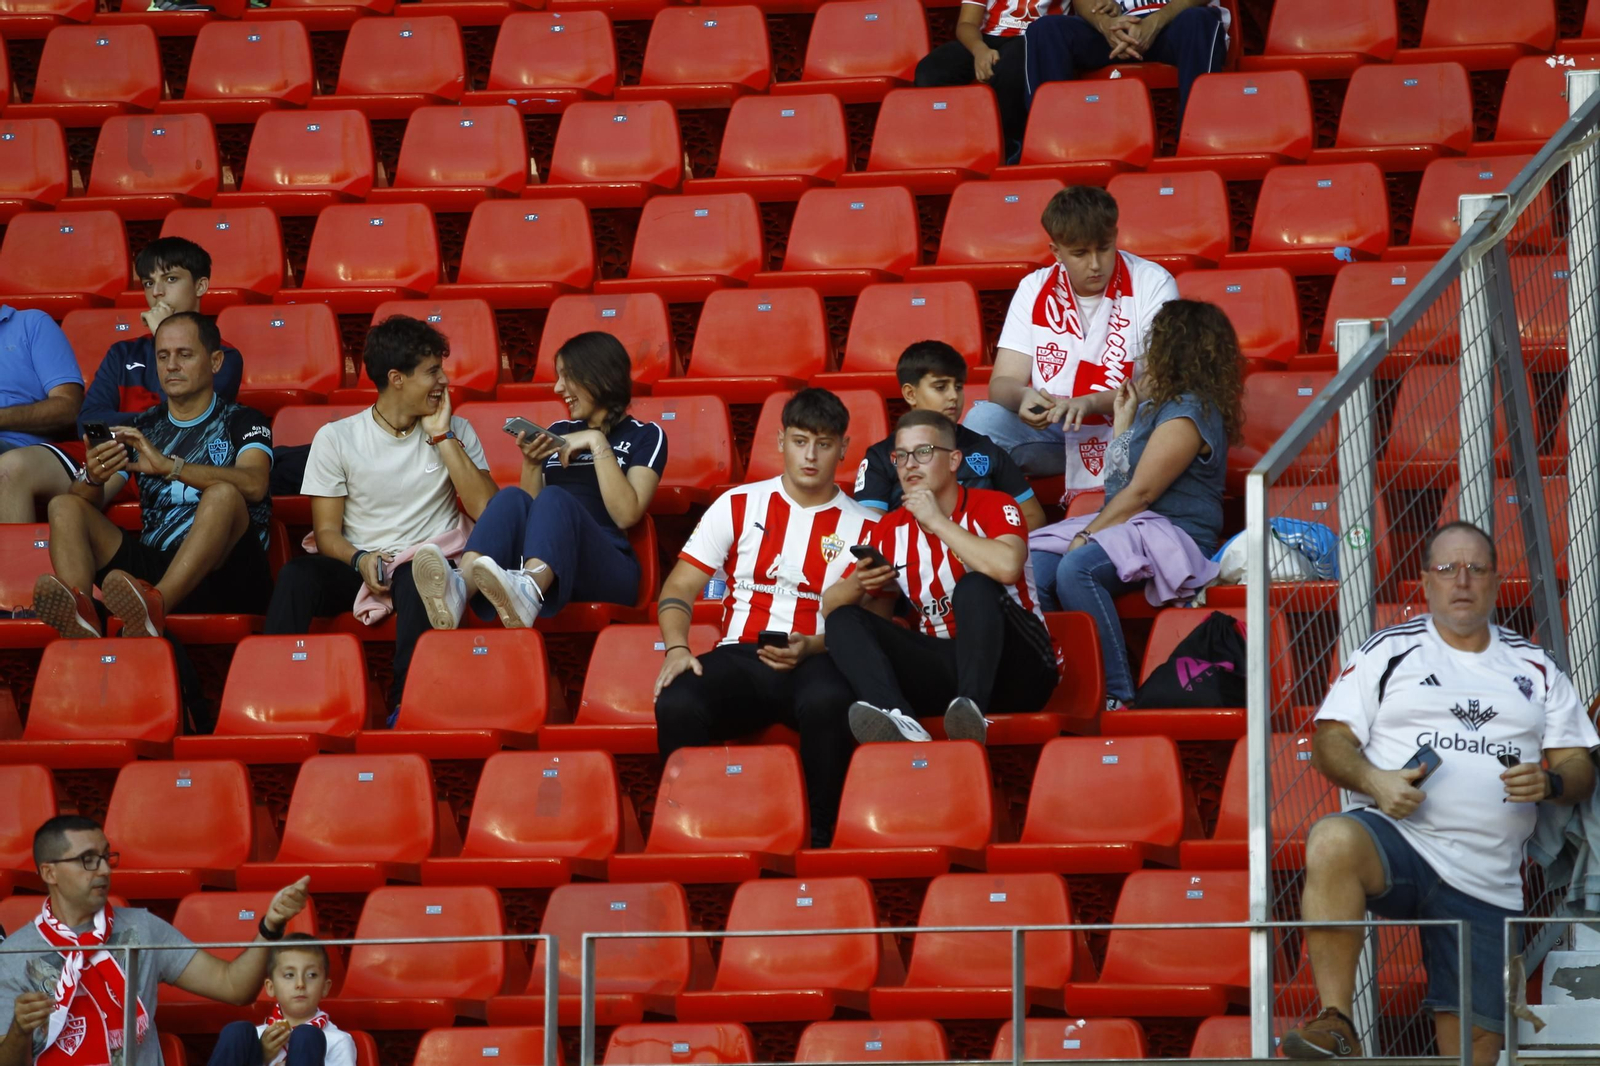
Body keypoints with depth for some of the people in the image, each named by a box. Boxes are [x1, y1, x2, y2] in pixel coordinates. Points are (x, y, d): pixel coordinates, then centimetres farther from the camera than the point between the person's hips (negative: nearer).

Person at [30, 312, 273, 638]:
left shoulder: (241, 422, 9)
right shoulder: (142, 428, 21)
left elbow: (254, 484, -14)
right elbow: (90, 502, 10)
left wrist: (168, 466, -26)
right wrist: (93, 478, -16)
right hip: (152, 563, 4)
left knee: (223, 493, -32)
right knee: (64, 507, -9)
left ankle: (154, 606, -57)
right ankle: (80, 615, -41)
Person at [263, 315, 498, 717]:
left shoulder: (456, 433, 11)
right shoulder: (336, 438, 6)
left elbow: (486, 510, -4)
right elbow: (326, 531, 3)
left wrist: (443, 437, -4)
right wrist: (360, 560, -19)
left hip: (428, 564, 0)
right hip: (357, 568, 0)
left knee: (416, 578, -38)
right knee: (296, 574, -32)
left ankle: (406, 702, -45)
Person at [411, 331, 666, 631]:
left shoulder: (645, 437, 11)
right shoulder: (559, 432, 25)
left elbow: (627, 514, -5)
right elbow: (529, 511, 21)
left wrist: (598, 444, -8)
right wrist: (531, 464, 5)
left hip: (607, 569, -4)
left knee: (554, 499, -34)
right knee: (512, 499, -27)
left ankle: (526, 593, -71)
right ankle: (459, 588, -60)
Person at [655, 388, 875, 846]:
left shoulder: (862, 527, 10)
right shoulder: (738, 506, 13)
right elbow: (678, 588, 11)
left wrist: (810, 649, -15)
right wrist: (676, 648, -9)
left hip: (815, 659, -1)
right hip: (740, 655, 1)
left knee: (827, 701, -40)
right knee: (676, 704, -33)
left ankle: (820, 838, -25)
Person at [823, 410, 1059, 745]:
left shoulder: (992, 507, -6)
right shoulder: (892, 530, 9)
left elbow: (1007, 566, -29)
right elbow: (831, 605, 10)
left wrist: (936, 521, -18)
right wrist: (859, 585, -14)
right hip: (943, 665, 5)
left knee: (975, 588, -30)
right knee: (844, 621, -13)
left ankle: (972, 711, -54)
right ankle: (900, 722, -44)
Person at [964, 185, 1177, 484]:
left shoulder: (1152, 284, -6)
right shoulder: (1035, 289, 4)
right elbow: (1002, 384, -2)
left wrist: (1091, 403, -32)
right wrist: (1024, 397, -28)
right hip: (1051, 432, 3)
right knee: (982, 420, -24)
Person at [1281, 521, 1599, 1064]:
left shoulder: (1535, 668, 19)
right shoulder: (1390, 650, 12)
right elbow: (1330, 741, 6)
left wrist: (1550, 782, -7)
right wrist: (1375, 782, -15)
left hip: (1486, 885, 3)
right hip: (1397, 838, -3)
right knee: (1335, 841, -39)